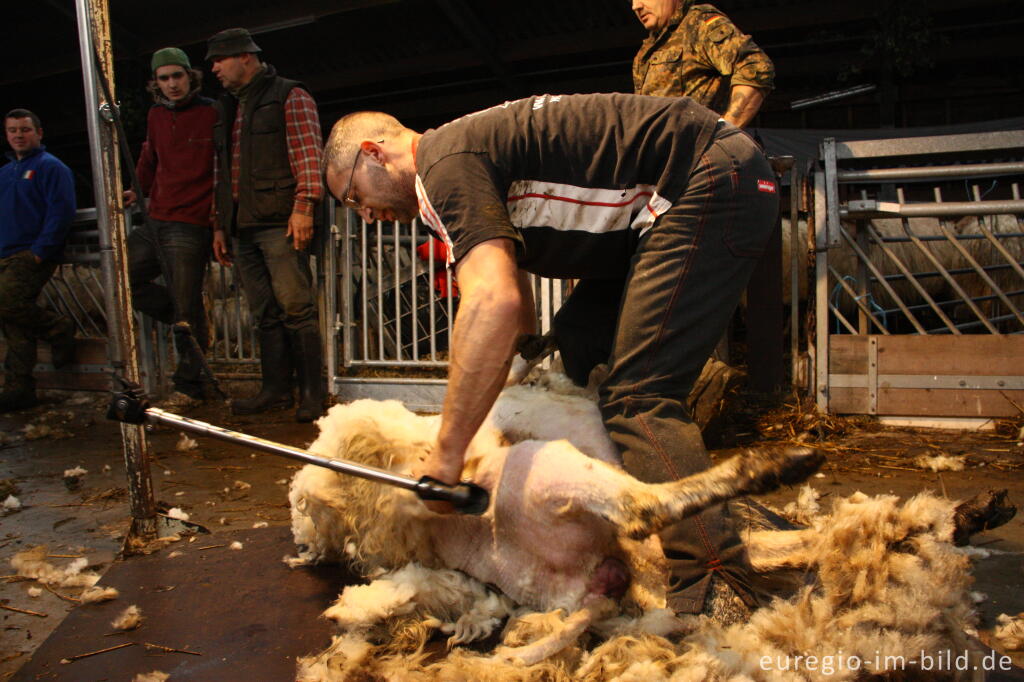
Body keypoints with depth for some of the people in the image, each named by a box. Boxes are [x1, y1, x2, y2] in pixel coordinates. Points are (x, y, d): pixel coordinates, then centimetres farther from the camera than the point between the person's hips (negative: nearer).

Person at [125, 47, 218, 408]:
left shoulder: (212, 114, -6)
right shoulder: (157, 115, 14)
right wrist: (138, 190, 19)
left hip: (189, 226, -8)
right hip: (155, 222, 8)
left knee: (186, 307, -5)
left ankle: (188, 387, 6)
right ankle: (192, 323, 19)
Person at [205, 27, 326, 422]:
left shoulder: (289, 97, 4)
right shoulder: (226, 109, 26)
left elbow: (308, 153, -7)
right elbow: (222, 171, 26)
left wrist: (303, 205, -18)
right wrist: (220, 224, 21)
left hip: (280, 224, -7)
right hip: (243, 227, 7)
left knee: (295, 307, -10)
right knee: (264, 314, 6)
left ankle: (312, 392, -5)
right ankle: (275, 390, 10)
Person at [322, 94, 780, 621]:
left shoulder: (444, 163, -14)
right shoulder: (476, 148, 18)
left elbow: (494, 302, -31)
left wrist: (447, 454, -26)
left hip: (712, 182, -10)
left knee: (635, 398, -17)